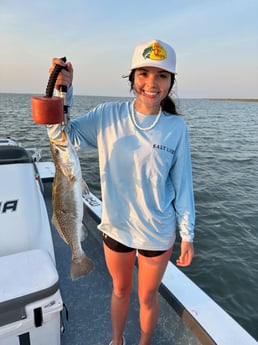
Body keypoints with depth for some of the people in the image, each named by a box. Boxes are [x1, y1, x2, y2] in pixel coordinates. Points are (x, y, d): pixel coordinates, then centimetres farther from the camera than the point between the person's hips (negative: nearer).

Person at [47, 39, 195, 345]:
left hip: (157, 233, -1)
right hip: (115, 227, 2)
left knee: (147, 297, 22)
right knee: (120, 290, 27)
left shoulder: (176, 127, -13)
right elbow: (62, 137, -10)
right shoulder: (109, 115, -11)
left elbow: (182, 185, -7)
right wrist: (62, 91, -23)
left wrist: (187, 235, -3)